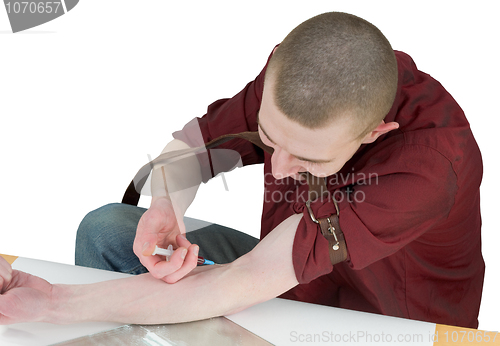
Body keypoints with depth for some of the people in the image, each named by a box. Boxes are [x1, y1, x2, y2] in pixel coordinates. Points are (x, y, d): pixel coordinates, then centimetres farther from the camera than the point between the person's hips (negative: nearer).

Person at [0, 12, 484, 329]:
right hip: (288, 282, 5)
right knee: (105, 230, -5)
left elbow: (241, 285, -38)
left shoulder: (431, 164, -37)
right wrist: (167, 207, -29)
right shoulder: (296, 74, -18)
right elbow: (189, 146, -5)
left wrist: (47, 303, -33)